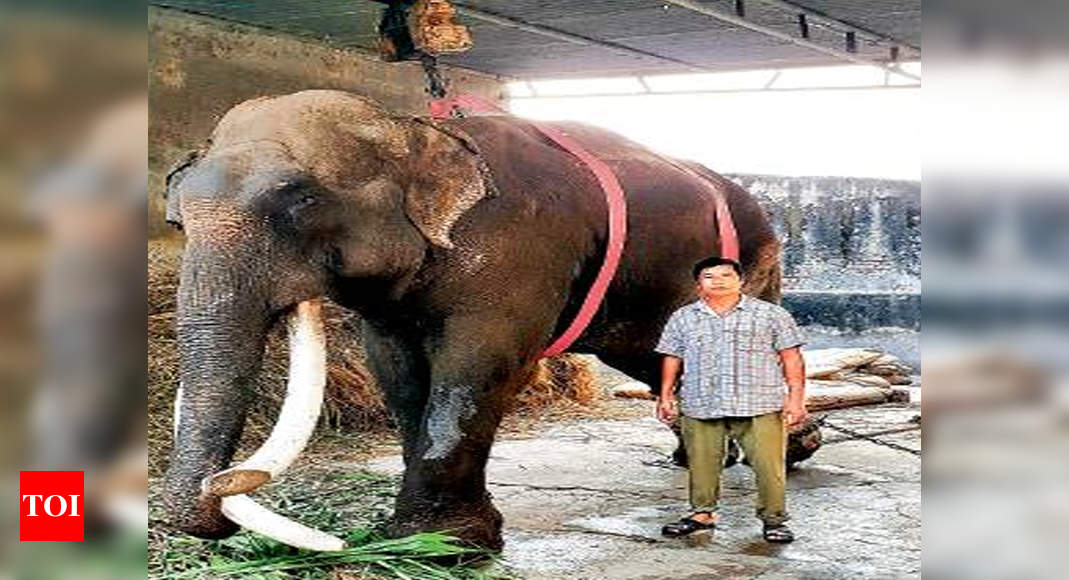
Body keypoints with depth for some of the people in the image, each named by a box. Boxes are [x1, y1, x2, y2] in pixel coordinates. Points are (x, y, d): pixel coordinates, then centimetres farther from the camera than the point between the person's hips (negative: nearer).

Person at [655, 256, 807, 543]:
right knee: (702, 464, 6)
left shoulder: (771, 315, 5)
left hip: (760, 406, -2)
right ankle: (702, 513, 22)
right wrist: (666, 396, 9)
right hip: (700, 407, 2)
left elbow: (791, 358, 4)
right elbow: (672, 358, 16)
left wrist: (796, 397, -4)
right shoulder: (682, 318, 13)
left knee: (769, 465, -5)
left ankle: (774, 519, 9)